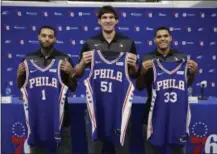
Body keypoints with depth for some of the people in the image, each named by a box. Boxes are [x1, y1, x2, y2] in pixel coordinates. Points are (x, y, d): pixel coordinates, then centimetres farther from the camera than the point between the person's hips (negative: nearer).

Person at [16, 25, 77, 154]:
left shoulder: (64, 59, -1)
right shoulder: (28, 59, 5)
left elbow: (73, 88, 0)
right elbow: (21, 87, 11)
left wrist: (72, 73, -17)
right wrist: (19, 75, -7)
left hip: (58, 114, -2)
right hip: (35, 114, 2)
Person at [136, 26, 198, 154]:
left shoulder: (182, 57, 3)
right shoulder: (147, 59, 0)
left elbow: (187, 84, 10)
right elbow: (139, 87, -2)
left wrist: (193, 73, -10)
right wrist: (143, 72, -19)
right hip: (154, 109, -1)